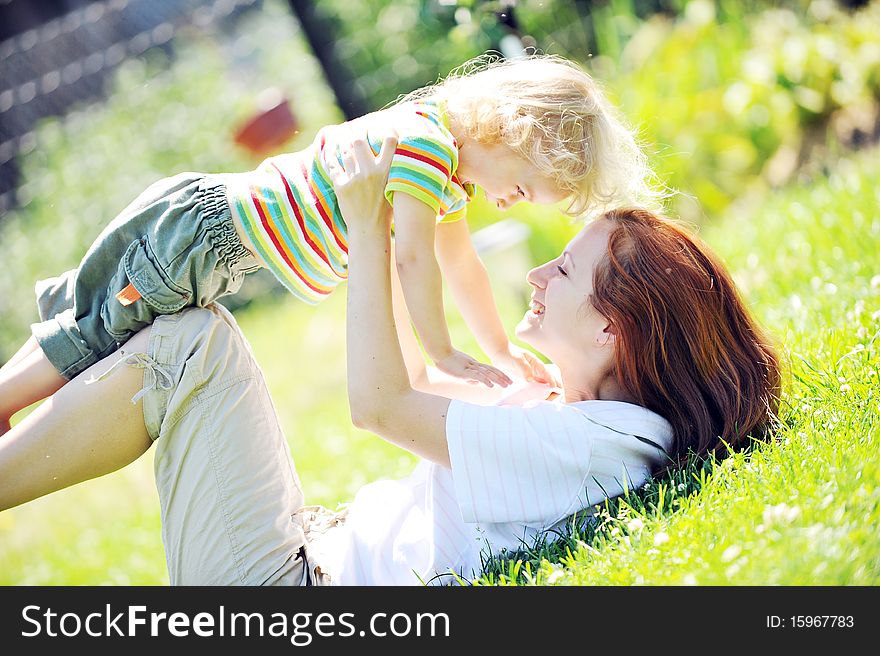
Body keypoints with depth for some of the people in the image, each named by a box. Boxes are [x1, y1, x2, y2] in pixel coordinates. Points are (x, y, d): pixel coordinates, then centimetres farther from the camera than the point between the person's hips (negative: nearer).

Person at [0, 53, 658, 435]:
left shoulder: (450, 167, 10)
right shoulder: (426, 138, -22)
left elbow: (461, 263, 20)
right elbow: (413, 256, -25)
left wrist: (503, 351, 21)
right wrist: (443, 354, -18)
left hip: (218, 236, 10)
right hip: (204, 232, -10)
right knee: (92, 335, -2)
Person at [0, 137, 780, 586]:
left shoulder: (599, 445, -23)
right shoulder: (570, 404, 5)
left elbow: (380, 403, -20)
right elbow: (414, 380, 19)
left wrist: (369, 229, -14)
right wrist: (375, 231, 19)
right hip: (323, 539, 9)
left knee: (193, 343, -9)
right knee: (191, 351, 14)